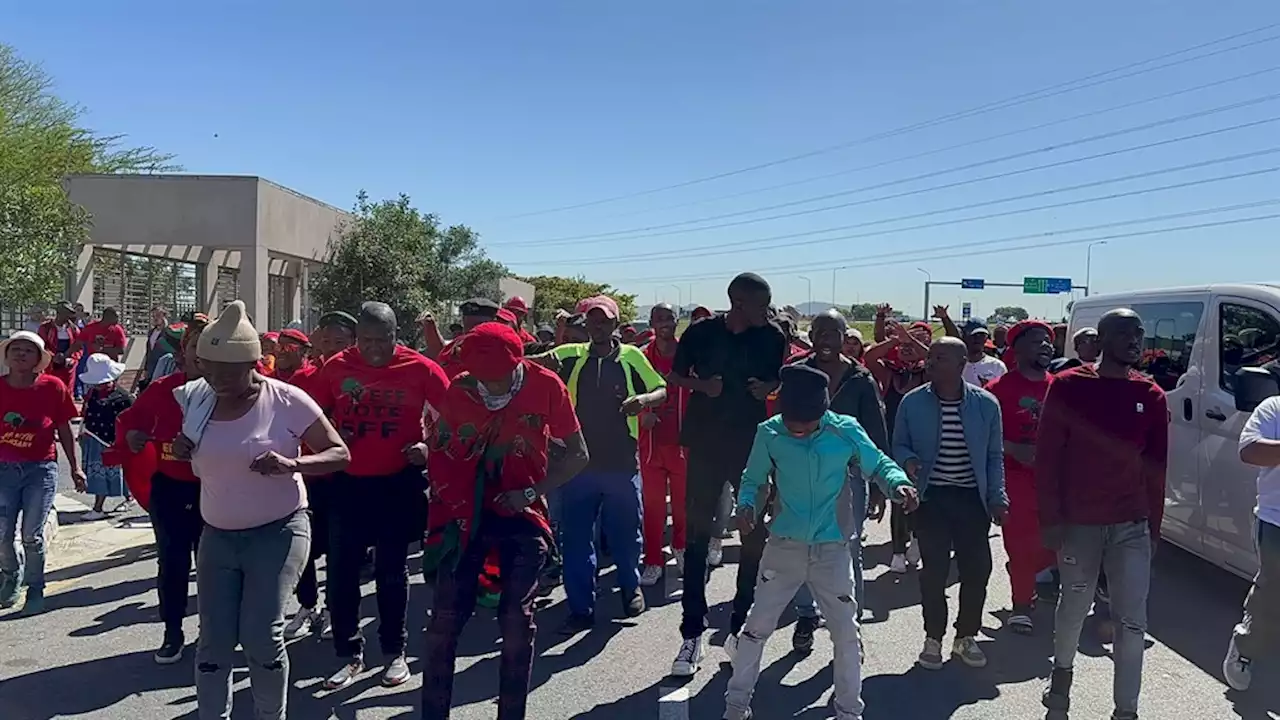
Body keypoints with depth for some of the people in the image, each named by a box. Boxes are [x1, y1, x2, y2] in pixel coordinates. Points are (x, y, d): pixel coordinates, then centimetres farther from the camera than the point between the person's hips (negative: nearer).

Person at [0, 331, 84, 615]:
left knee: (32, 535, 2)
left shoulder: (53, 387, -6)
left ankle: (35, 590, 19)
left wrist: (75, 467, 5)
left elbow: (64, 430, 3)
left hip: (41, 469, -2)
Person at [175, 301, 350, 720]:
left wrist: (292, 464, -31)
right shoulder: (193, 397, -1)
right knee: (214, 640, 5)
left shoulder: (286, 400, -14)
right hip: (217, 535, 5)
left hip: (277, 532, -4)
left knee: (261, 636, -7)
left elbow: (340, 454, -12)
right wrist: (175, 445, -6)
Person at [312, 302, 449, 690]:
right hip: (347, 482, 2)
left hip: (398, 482, -2)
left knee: (392, 571, 10)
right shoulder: (337, 366, -3)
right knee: (342, 570, 5)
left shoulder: (420, 368, -9)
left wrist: (429, 447, -16)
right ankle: (350, 655, 20)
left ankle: (394, 652, 25)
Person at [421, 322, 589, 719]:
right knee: (446, 616, 1)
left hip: (521, 512, -1)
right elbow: (440, 449, 7)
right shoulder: (459, 390, -5)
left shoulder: (546, 386, -10)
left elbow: (577, 455, -4)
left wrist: (532, 493, -15)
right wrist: (446, 498, -8)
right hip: (465, 512, 1)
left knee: (517, 619, -3)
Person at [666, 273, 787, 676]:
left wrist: (767, 387, -10)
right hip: (705, 443, -2)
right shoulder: (701, 332, -6)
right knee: (697, 536, 0)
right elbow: (675, 376, 5)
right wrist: (702, 385, -14)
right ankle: (692, 633, 7)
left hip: (752, 445, 2)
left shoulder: (771, 337, -1)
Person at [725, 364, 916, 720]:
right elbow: (753, 479, 2)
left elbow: (878, 464, 1)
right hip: (783, 547, 0)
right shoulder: (769, 433, -10)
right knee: (756, 626, 8)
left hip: (833, 549, 0)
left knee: (846, 631, 9)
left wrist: (899, 483, -19)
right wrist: (747, 506, -18)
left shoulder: (846, 431, -11)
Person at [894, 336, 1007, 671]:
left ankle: (966, 636, 24)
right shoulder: (913, 402, -5)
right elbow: (899, 445, 5)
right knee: (934, 569, 0)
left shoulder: (986, 404, -3)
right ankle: (933, 638, 18)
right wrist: (908, 460, -17)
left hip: (972, 498, 1)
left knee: (977, 567, 3)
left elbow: (994, 456, 5)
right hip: (931, 497, -1)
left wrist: (997, 497, 0)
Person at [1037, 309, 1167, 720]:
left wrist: (1154, 525, 9)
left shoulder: (1151, 396, 4)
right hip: (1078, 522, -2)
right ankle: (1062, 671, 41)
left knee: (1133, 620, 1)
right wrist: (1051, 517, -9)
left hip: (1132, 525, 2)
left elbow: (1157, 466, 9)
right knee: (1075, 606, 14)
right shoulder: (1068, 386, -5)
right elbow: (1047, 456, -5)